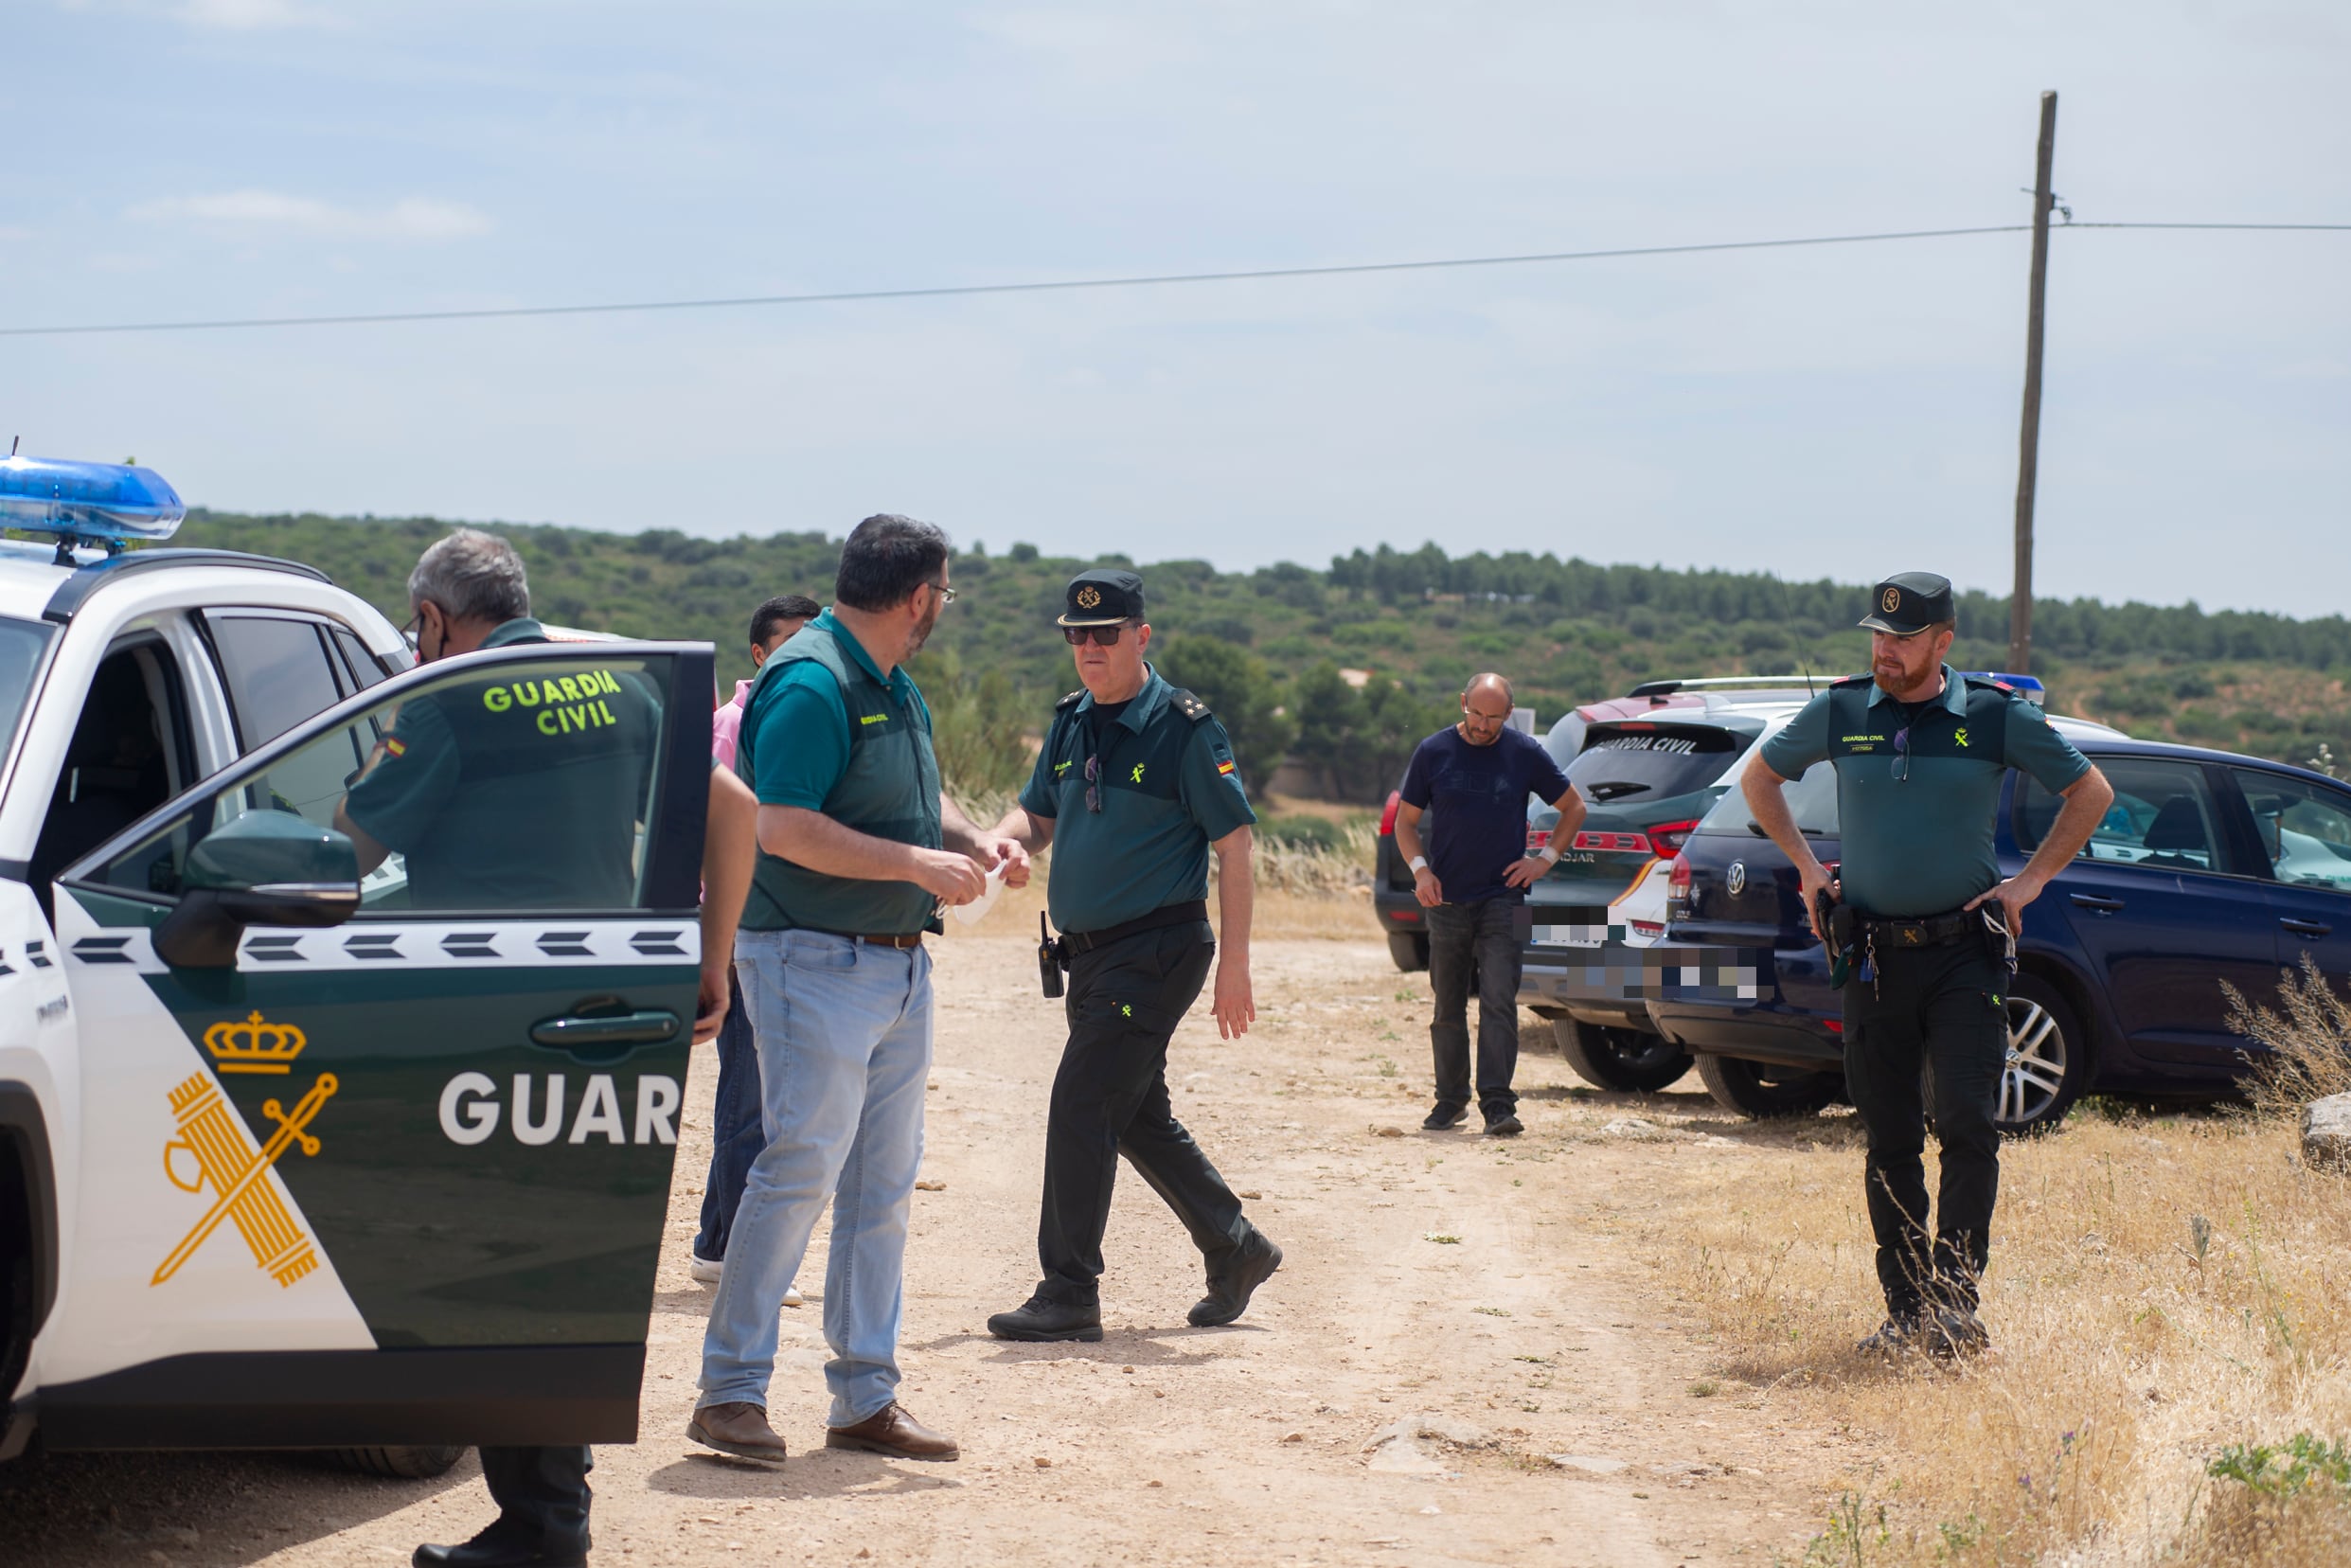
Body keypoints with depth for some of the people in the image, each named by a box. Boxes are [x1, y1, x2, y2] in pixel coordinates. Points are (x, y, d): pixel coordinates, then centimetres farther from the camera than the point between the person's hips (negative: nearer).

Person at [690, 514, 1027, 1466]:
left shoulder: (896, 688, 14)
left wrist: (973, 841, 8)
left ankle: (865, 1396, 16)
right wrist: (921, 864, -21)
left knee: (882, 1185, 10)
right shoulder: (809, 685, -15)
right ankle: (730, 1391, -5)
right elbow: (785, 827, -23)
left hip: (900, 962, 9)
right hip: (814, 959, -9)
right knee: (800, 1169, -11)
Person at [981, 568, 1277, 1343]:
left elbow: (1232, 844, -10)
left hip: (1156, 951, -8)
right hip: (1090, 953, 8)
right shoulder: (1071, 722, 10)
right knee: (1139, 1118, 15)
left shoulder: (1184, 728, -11)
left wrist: (1234, 962, -14)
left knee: (1081, 1110, -12)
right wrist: (1004, 839, -7)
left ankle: (1069, 1293, -8)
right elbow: (1038, 815, 19)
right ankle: (1235, 1250, 30)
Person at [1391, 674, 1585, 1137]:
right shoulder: (1433, 752, 2)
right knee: (1448, 1008, 10)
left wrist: (1546, 858, 1)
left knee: (1499, 1002, -12)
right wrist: (1420, 868, -7)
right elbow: (1405, 821, 9)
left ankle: (1498, 1105, -15)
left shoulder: (1525, 753, 1)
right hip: (1447, 900, 2)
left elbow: (1574, 808, 12)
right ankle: (1450, 1100, 23)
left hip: (1502, 900, -2)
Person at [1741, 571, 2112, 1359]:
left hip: (1964, 953, -2)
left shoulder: (1997, 716, -2)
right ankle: (1906, 1311, 12)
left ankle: (1956, 1301, -8)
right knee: (1889, 1140, 5)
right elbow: (1760, 776, 21)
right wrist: (1806, 865, 12)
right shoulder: (1839, 712, 3)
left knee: (1968, 1125, -13)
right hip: (1874, 959, 2)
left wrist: (2031, 880, 3)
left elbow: (2091, 792, 9)